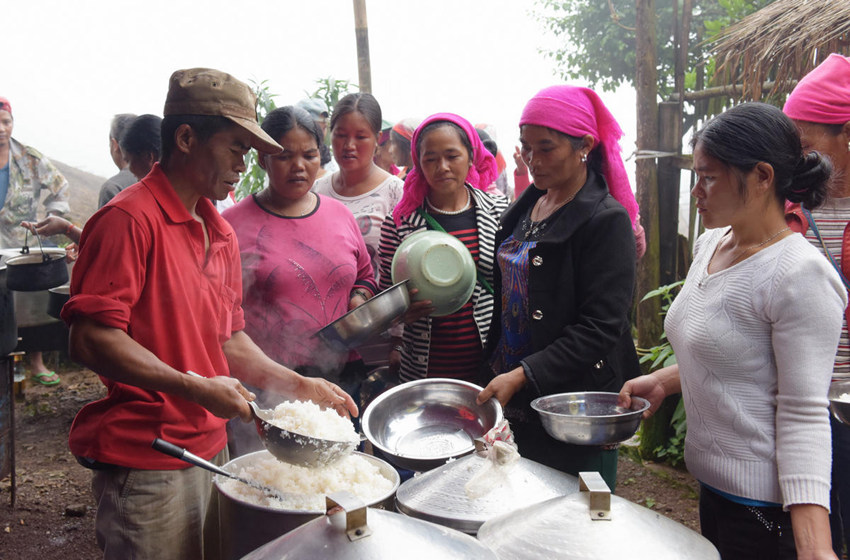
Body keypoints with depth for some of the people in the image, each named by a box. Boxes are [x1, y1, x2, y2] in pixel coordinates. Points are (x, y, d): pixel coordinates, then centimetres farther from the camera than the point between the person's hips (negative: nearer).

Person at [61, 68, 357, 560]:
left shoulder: (222, 232, 12)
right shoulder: (129, 218, -15)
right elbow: (91, 339, -20)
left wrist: (298, 385, 8)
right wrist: (196, 388, -23)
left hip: (211, 446, 8)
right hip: (146, 463, -8)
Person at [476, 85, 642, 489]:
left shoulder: (606, 220, -13)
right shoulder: (526, 205, 10)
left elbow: (598, 329, -19)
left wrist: (522, 375, -25)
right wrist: (495, 374, 11)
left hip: (574, 408, -7)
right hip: (514, 399, 7)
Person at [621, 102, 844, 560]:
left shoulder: (799, 275, -21)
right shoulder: (710, 244, 4)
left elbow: (803, 415, -23)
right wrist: (663, 381, 7)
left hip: (765, 503, -8)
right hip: (713, 480, 8)